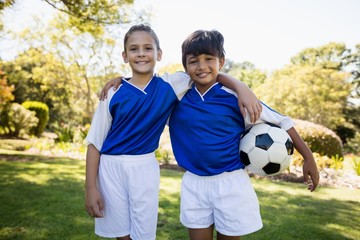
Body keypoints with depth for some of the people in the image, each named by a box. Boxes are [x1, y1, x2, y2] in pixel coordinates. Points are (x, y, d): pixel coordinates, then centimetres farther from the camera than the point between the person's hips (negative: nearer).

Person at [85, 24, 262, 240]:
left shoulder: (170, 85, -3)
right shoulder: (114, 94, -4)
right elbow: (95, 141, -2)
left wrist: (242, 89, -15)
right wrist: (90, 187, -4)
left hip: (144, 168, 0)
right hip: (111, 167, 1)